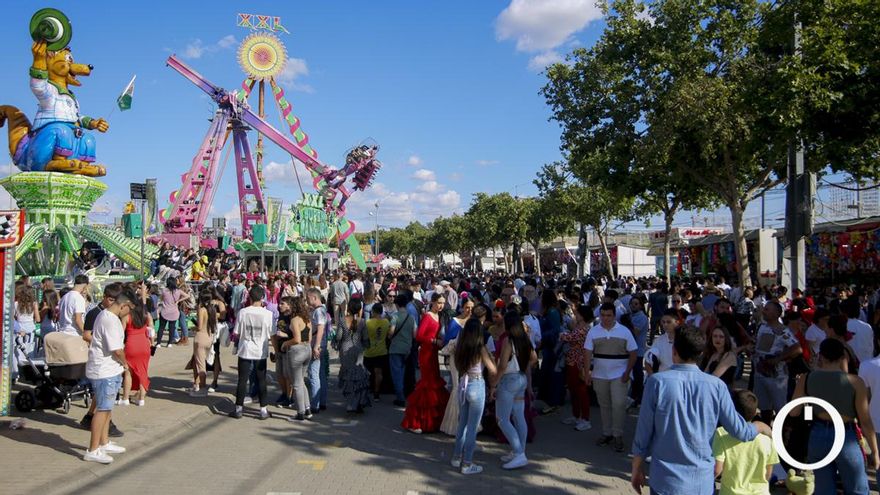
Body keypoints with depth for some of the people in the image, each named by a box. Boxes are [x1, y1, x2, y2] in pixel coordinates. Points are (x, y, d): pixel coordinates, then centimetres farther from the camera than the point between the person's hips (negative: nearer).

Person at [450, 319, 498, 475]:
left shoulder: (460, 347, -1)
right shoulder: (480, 349, -16)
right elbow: (493, 371, -9)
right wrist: (491, 356, 6)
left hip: (462, 385, 6)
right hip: (477, 387, -6)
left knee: (462, 423, 20)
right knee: (472, 427, 3)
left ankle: (457, 457, 29)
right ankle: (467, 464, 9)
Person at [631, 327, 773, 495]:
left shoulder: (657, 382, -12)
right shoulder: (717, 386, -7)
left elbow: (643, 433, -8)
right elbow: (740, 431, 0)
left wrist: (637, 469, 6)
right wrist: (761, 427, 22)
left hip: (666, 481, -2)